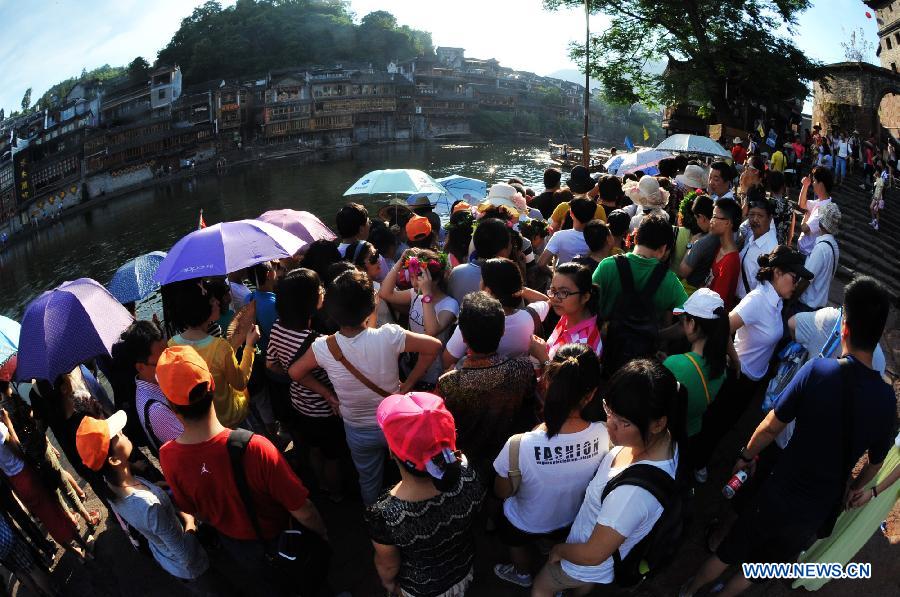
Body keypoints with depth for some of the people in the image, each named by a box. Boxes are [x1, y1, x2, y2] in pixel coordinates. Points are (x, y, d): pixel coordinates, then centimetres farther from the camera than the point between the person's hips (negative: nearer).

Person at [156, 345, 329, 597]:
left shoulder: (168, 457, -28)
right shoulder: (254, 448, -42)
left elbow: (193, 510, -7)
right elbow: (302, 511, -30)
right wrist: (322, 533, -8)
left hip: (233, 541, 4)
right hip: (278, 537, -3)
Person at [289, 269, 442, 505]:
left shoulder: (323, 347, -24)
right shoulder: (389, 336, -30)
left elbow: (294, 373, -6)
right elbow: (434, 346, -19)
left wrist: (326, 393, 3)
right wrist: (409, 383, -11)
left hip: (358, 430, 1)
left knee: (369, 481, 28)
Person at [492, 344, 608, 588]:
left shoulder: (519, 446, -42)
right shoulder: (603, 435, -33)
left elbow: (502, 493, -20)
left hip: (525, 526, -1)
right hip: (572, 521, 2)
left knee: (516, 538, 35)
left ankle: (523, 573, 61)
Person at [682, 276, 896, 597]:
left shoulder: (818, 370, -22)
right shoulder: (887, 400, -12)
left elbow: (771, 426, -13)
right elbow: (874, 464, 5)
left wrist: (746, 456, 6)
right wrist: (853, 489, 25)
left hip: (779, 495, -2)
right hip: (818, 512, 2)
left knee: (729, 551, 22)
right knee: (760, 565, 25)